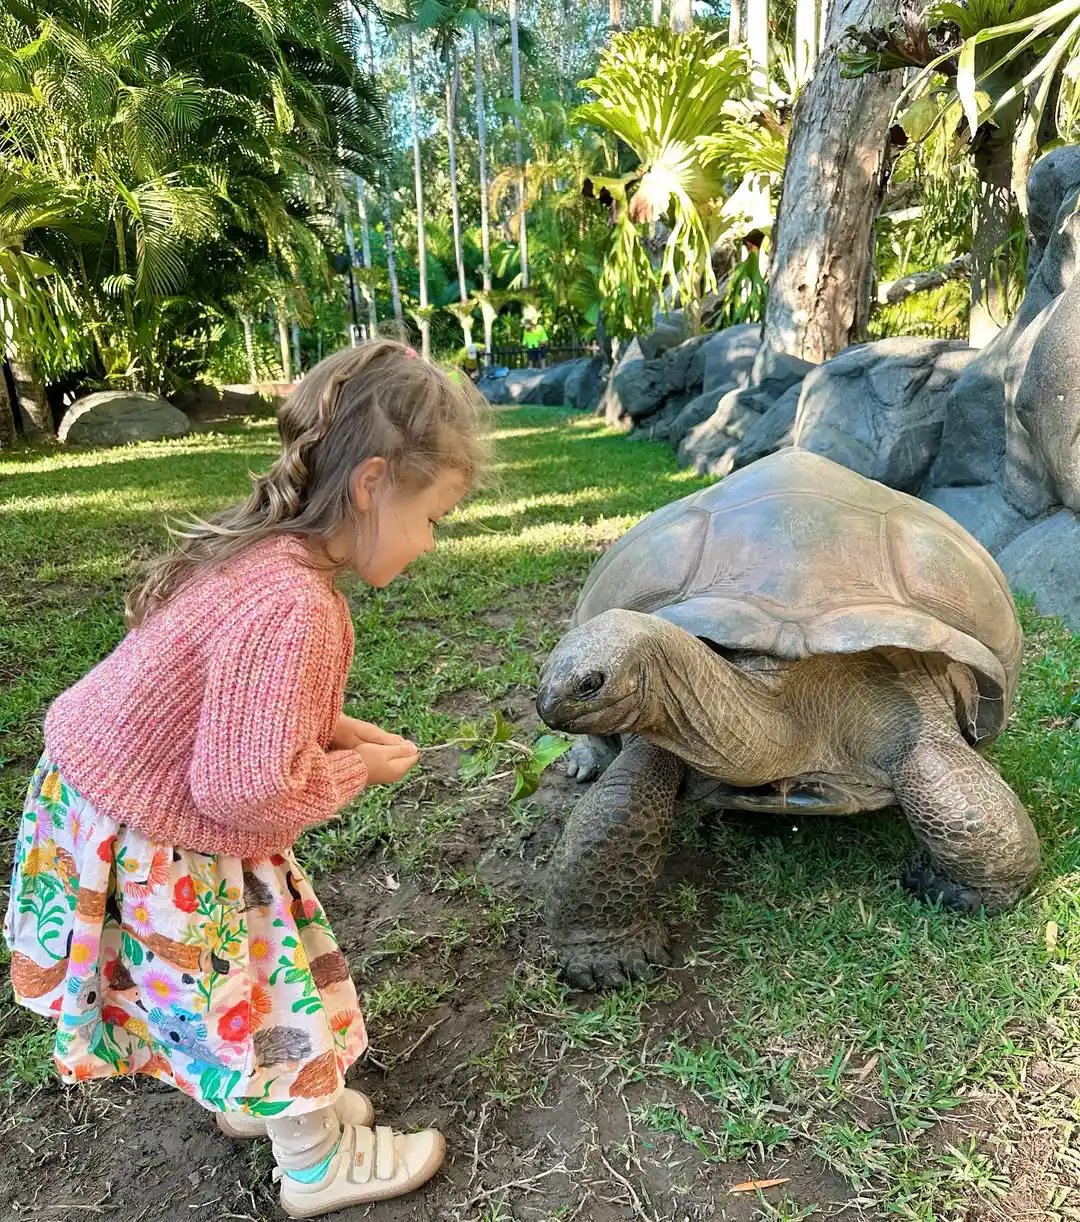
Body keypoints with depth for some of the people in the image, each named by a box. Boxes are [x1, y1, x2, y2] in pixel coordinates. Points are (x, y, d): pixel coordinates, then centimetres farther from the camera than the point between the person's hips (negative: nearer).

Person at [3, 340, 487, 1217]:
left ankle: (257, 1102, 51)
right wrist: (360, 768, -17)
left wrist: (333, 727, -1)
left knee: (247, 969, 26)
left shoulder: (265, 552, -6)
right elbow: (251, 790, -33)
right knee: (253, 987, 11)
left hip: (132, 802, 9)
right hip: (146, 846, -9)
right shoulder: (293, 605, -37)